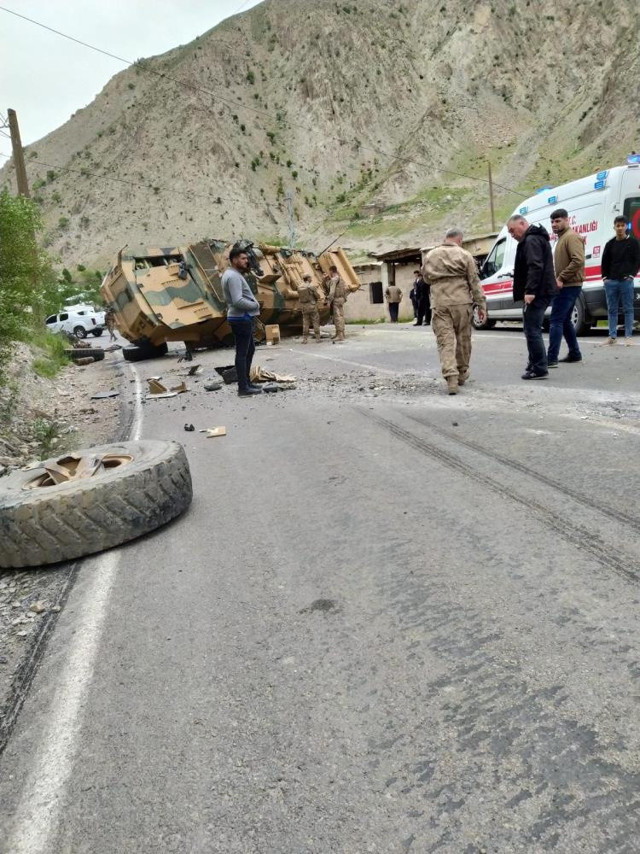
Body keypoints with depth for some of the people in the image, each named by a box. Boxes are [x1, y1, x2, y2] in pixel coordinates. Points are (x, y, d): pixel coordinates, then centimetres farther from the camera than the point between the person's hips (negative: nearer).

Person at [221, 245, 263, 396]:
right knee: (242, 353, -5)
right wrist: (255, 305, -12)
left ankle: (246, 382, 28)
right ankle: (243, 388, 0)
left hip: (244, 318, 11)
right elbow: (238, 301, -27)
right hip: (242, 319, -11)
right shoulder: (233, 276, -18)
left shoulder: (234, 274, 16)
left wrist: (253, 304, 4)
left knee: (249, 349, 19)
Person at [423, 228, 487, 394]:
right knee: (463, 339, 14)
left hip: (439, 304, 1)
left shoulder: (431, 256, 8)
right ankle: (462, 373, 26)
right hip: (461, 302, -1)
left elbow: (426, 278, 20)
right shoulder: (465, 255, 0)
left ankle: (451, 377, -17)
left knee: (445, 341, -2)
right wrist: (481, 304, 2)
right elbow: (474, 282, -1)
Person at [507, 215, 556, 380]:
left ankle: (539, 369, -7)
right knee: (533, 330, 17)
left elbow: (535, 267, -25)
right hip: (542, 293, 11)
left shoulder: (531, 240, -13)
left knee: (532, 331, -9)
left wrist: (530, 291, -30)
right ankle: (535, 365, 25)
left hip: (536, 294, -11)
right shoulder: (537, 238, 22)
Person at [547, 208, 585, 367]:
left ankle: (551, 358, -16)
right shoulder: (562, 238, 20)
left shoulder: (571, 237, -11)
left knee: (556, 321, -13)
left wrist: (561, 278, -23)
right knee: (565, 321, 16)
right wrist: (558, 279, 10)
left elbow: (578, 260, -24)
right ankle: (574, 354, 24)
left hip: (568, 286, -11)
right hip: (566, 286, 11)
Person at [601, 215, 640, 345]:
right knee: (612, 310, 5)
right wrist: (604, 276, 4)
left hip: (626, 281, -3)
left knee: (628, 309, -1)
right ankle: (613, 336, 9)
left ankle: (628, 336, 2)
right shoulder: (610, 244, 11)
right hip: (611, 281, 3)